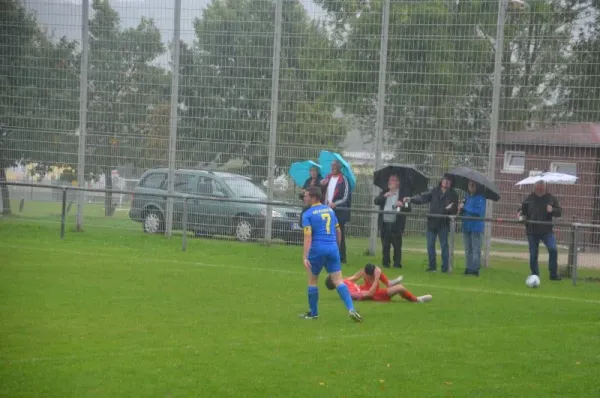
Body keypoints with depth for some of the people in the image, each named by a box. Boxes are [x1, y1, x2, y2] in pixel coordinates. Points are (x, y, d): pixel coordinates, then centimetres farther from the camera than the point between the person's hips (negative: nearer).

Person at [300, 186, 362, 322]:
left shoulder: (307, 214, -5)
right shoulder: (330, 210, 13)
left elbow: (308, 237, -14)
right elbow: (338, 231, 18)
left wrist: (305, 257, -18)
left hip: (318, 249, -4)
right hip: (333, 248, 4)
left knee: (312, 281, 14)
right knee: (338, 281, 0)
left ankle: (313, 313, 22)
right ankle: (351, 309, -17)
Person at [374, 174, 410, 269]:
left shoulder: (403, 193, 4)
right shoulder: (384, 192, 16)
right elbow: (376, 201, 2)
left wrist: (402, 205, -24)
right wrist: (384, 196, -14)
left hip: (396, 224, -4)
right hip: (384, 224, 4)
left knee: (397, 246, -3)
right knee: (385, 245, 6)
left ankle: (397, 263, 2)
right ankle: (385, 263, 13)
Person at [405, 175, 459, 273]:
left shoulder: (453, 195, 3)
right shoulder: (434, 191, 9)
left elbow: (454, 210, 1)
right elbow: (423, 198, 2)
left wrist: (450, 208, -21)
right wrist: (411, 199, -10)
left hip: (443, 223, -3)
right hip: (432, 222, 3)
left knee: (444, 245, -1)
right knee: (430, 245, 5)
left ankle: (445, 267, 5)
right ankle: (432, 266, 14)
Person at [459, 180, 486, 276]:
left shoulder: (480, 197, -10)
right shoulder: (467, 196, 12)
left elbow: (479, 211, -21)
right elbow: (463, 210, 20)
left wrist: (464, 207, -14)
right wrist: (461, 210, -5)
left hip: (476, 227, -7)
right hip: (466, 226, 8)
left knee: (476, 250, -5)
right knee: (468, 250, 13)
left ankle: (475, 268, -3)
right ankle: (469, 268, 19)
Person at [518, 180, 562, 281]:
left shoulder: (551, 198, 0)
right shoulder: (529, 198, 2)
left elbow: (559, 212, 2)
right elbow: (523, 210, 13)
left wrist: (552, 210, -19)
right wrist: (520, 214, -10)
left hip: (547, 231, -1)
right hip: (532, 231, 1)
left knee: (553, 249, -18)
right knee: (533, 254, 5)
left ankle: (553, 274, -6)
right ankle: (535, 275, 18)